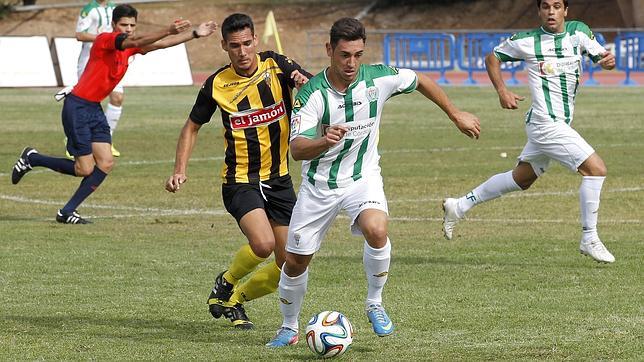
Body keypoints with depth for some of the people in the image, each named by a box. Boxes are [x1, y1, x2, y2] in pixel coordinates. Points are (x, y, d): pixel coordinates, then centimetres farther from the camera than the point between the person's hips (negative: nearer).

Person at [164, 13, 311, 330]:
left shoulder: (276, 66, -4)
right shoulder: (217, 84, -5)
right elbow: (192, 127, 8)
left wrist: (304, 82, -35)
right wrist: (180, 170, -3)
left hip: (279, 180, 3)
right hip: (240, 181, -3)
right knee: (262, 244, -28)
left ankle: (236, 299, 26)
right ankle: (225, 284, 2)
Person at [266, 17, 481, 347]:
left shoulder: (378, 78, -15)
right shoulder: (311, 93, -21)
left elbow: (420, 81, 6)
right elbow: (297, 149, -29)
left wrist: (456, 115, 14)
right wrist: (325, 141, -50)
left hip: (362, 178, 0)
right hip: (319, 184, 0)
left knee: (376, 231, -30)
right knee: (295, 261, 5)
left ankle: (375, 304, -7)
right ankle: (289, 328, 30)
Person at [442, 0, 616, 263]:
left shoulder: (578, 32, 3)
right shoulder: (527, 41, -5)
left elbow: (601, 58, -1)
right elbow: (493, 57, 10)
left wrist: (608, 60, -25)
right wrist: (502, 91, -3)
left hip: (560, 124, 6)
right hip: (546, 122, -6)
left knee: (521, 179, 20)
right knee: (595, 168, -14)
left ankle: (459, 207, 33)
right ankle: (589, 239, -7)